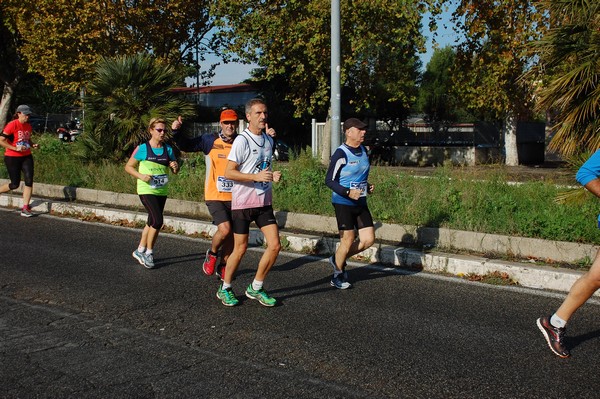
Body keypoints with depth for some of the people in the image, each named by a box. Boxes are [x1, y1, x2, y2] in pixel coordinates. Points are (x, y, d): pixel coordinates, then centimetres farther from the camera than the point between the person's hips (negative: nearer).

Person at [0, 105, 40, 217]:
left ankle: (25, 208, -1)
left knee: (29, 181, -7)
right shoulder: (11, 125, -13)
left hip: (26, 157, 6)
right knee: (15, 184, -1)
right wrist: (15, 148, -22)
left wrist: (33, 145, 2)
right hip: (12, 158, -6)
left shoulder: (28, 126, 7)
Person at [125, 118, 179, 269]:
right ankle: (148, 252, 0)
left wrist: (175, 167, -10)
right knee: (157, 221, -17)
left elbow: (175, 170, 13)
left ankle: (140, 251, 29)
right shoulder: (142, 148, -6)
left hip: (162, 191, 6)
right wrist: (141, 176, -16)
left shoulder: (168, 149, 6)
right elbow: (128, 167, 0)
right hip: (146, 190, -5)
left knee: (152, 222, 13)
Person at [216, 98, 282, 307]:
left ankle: (255, 288, 14)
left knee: (275, 245, -2)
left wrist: (273, 175, 2)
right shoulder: (242, 140, -11)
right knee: (240, 249, 2)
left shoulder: (269, 140, 11)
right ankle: (225, 289, 22)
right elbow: (228, 172, -15)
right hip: (243, 201, -6)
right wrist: (257, 176, -23)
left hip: (264, 201, 6)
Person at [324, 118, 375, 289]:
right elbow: (329, 180, -12)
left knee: (369, 238, 3)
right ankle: (338, 276, 21)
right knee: (348, 240, -2)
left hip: (360, 203, 7)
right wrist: (348, 192, -23)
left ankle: (338, 259, 25)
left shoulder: (363, 151, 9)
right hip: (343, 203, -7)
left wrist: (368, 187, 5)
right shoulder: (341, 154, -14)